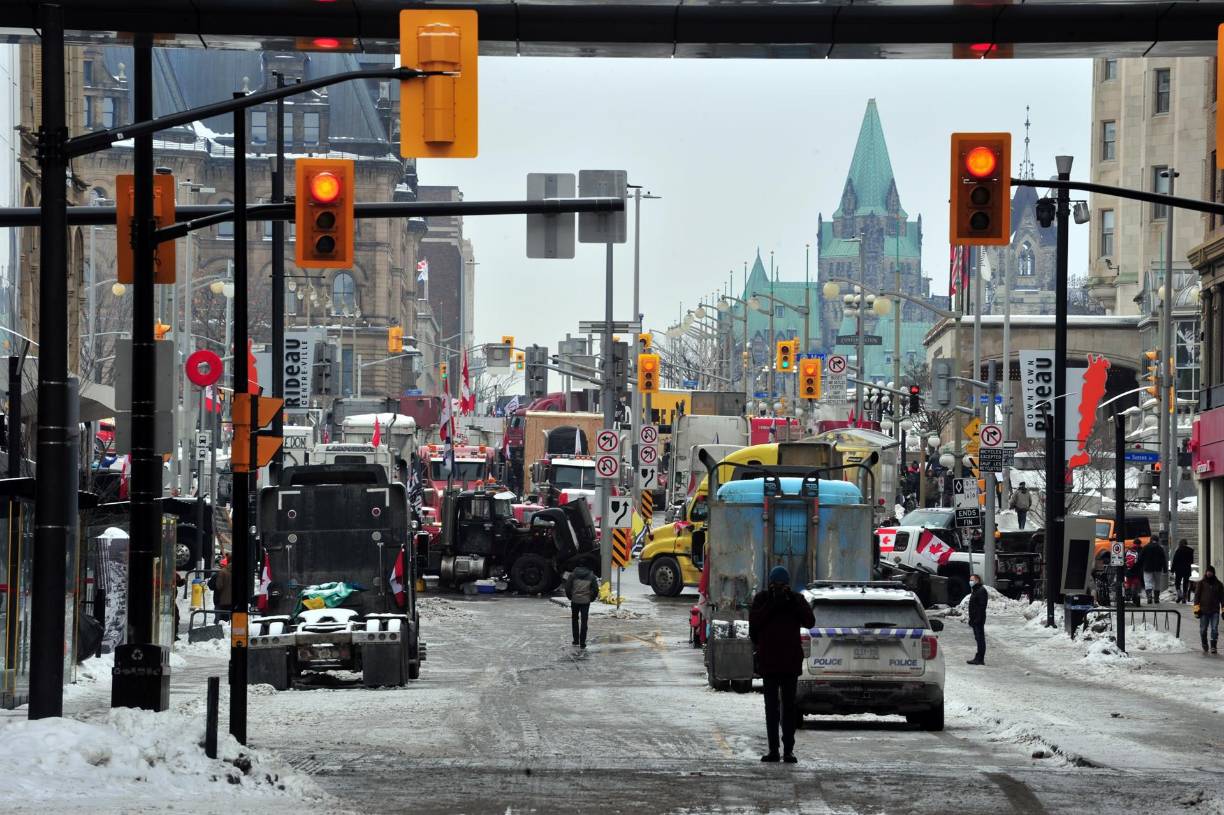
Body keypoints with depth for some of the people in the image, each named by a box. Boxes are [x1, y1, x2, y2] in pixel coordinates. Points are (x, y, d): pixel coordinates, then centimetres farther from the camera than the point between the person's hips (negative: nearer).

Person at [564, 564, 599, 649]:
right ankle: (582, 644, -1)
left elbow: (567, 587, -2)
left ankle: (576, 641, 18)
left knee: (575, 620, 18)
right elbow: (595, 589, 0)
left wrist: (570, 597, 13)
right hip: (585, 601, 0)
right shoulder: (591, 576, 1)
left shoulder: (573, 574, 0)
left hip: (575, 600, 0)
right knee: (584, 622, 2)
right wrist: (591, 599, 15)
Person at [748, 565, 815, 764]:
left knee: (789, 705, 1)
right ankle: (773, 749, 7)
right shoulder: (762, 599, 4)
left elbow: (809, 622, -8)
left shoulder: (796, 600, 4)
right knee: (771, 706, 4)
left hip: (790, 661, 0)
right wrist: (771, 604, -17)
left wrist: (792, 603, -16)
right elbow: (754, 621, -10)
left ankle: (788, 749, 1)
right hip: (768, 660, 0)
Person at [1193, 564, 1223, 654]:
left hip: (1215, 611, 0)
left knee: (1214, 629, -10)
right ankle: (1204, 646, 20)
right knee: (1203, 630, 4)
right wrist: (1196, 608, -5)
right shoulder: (1201, 583, 6)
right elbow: (1197, 595, 4)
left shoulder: (1218, 584, 11)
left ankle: (1213, 647, -9)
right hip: (1204, 611, 0)